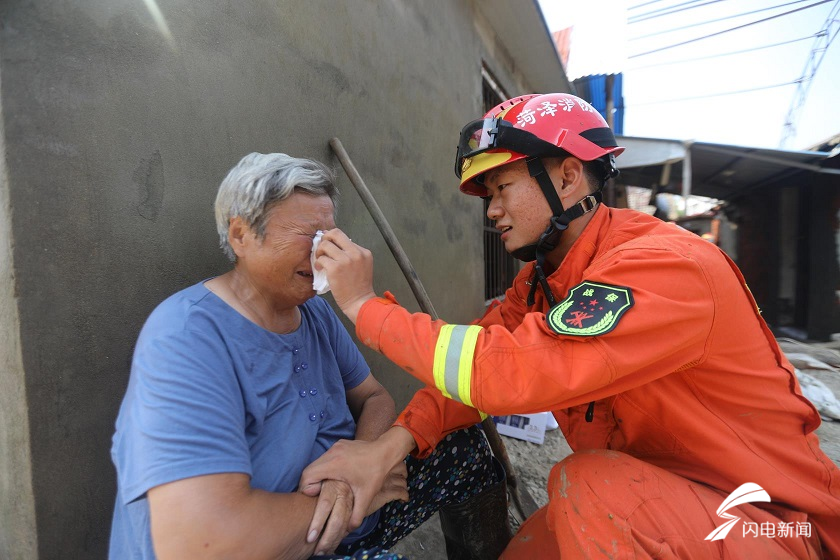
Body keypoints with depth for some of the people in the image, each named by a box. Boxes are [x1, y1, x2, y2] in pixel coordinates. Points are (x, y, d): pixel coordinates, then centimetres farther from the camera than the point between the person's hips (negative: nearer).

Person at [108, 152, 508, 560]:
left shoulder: (314, 310, 0)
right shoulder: (186, 338, -25)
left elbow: (375, 398, 5)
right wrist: (354, 498, -20)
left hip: (345, 526, 8)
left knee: (468, 448, 8)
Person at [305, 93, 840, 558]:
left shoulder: (665, 267, -29)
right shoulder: (545, 275, -2)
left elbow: (510, 373, -39)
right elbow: (480, 362, -6)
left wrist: (366, 304, -28)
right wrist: (393, 443, -21)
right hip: (645, 497, 7)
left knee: (588, 483, -29)